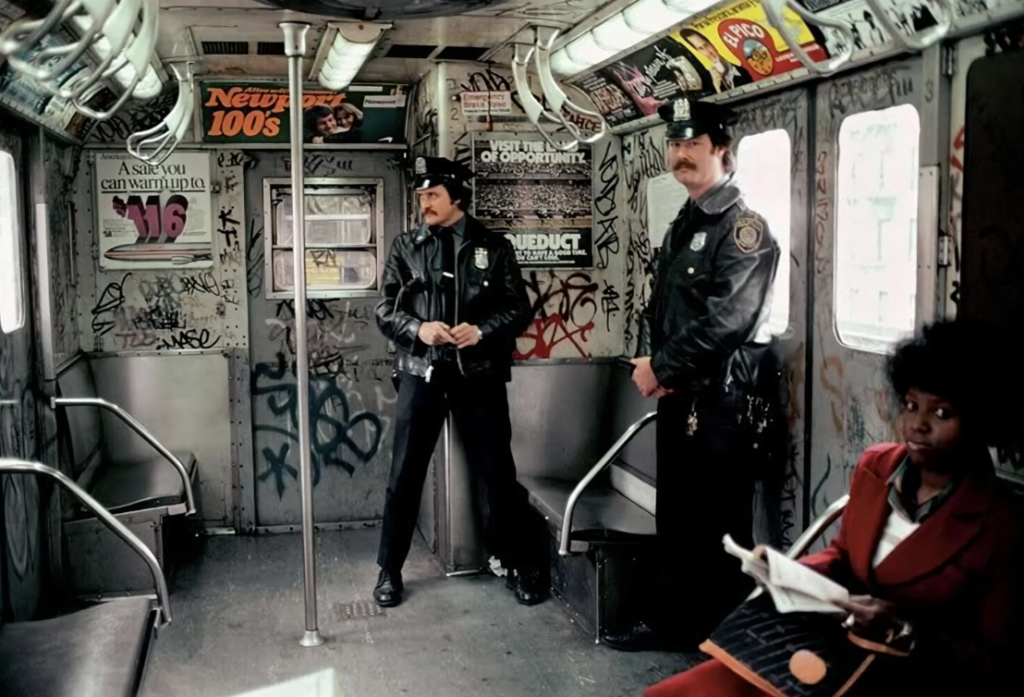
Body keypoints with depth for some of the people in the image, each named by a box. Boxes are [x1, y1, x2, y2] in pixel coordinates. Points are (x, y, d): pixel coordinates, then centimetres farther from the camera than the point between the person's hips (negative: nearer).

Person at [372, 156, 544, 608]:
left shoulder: (494, 247, 5)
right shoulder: (406, 248, 8)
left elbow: (520, 309, 2)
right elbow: (385, 311, 4)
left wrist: (482, 330, -16)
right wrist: (418, 328, -16)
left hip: (480, 375, -1)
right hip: (421, 374, 1)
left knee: (498, 473, 5)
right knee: (405, 475, 4)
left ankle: (517, 565, 21)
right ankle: (389, 570, 19)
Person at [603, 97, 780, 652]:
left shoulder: (743, 227, -11)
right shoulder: (683, 226, 16)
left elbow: (726, 320, -22)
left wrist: (660, 366, -15)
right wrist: (649, 362, -1)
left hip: (721, 401, -8)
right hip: (676, 398, 9)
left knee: (721, 527, 0)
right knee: (674, 517, 17)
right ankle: (669, 620, 31)